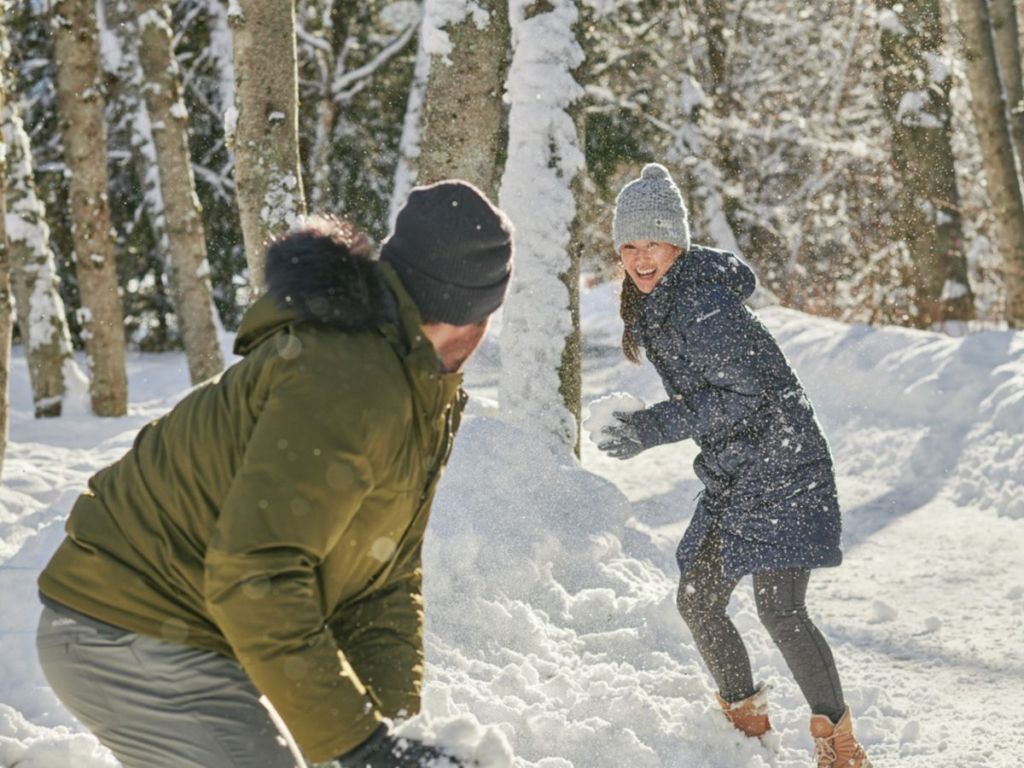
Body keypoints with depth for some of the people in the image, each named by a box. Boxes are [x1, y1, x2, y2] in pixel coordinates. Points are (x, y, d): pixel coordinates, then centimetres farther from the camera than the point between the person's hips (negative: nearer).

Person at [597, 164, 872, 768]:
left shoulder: (701, 305, -19)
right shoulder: (655, 307, 9)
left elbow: (745, 397, -23)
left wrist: (655, 428, -26)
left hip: (781, 468, -10)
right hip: (732, 478, 10)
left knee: (779, 607, -16)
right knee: (697, 600, 11)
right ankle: (747, 718, 30)